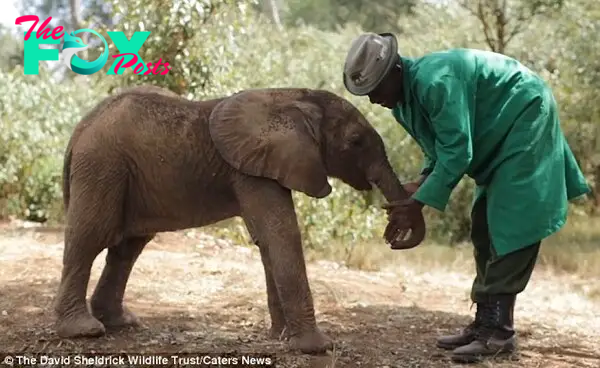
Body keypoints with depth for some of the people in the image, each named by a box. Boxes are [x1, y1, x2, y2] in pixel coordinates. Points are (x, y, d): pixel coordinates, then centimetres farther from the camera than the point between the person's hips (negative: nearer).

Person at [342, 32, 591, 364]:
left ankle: (498, 329, -14)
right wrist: (420, 185, -8)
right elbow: (442, 149, 10)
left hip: (525, 117, -10)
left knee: (511, 226, -15)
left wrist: (419, 204, -26)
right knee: (484, 228, 7)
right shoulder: (403, 99, 1)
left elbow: (457, 151, -30)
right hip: (499, 137, 10)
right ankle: (485, 321, 11)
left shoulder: (435, 81, -30)